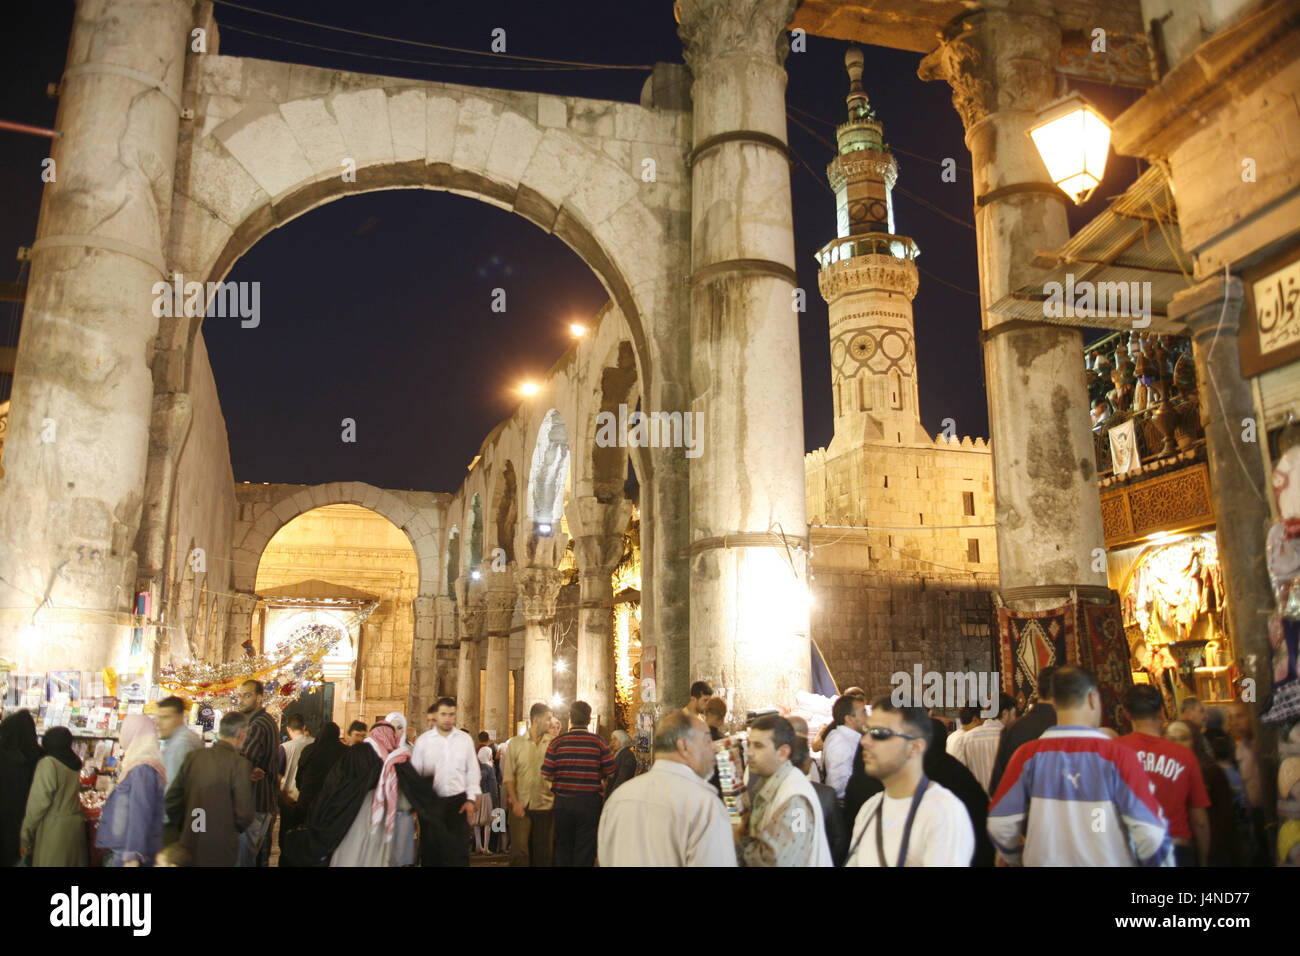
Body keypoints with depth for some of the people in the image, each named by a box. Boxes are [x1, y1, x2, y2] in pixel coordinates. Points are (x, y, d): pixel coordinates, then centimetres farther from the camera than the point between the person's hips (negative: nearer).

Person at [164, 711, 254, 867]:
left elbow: (171, 800, 4)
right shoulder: (240, 764, -16)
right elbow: (245, 816, -16)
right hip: (220, 853, -5)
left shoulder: (193, 756, -1)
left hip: (189, 848, 5)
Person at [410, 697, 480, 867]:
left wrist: (471, 799, 0)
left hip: (459, 801, 0)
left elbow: (473, 771, 8)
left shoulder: (465, 739, 5)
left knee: (460, 850, -3)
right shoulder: (422, 741, 2)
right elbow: (415, 773, 4)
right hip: (432, 802, 0)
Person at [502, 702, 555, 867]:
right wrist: (515, 802, -9)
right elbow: (508, 776, 2)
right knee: (519, 851, -7)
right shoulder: (516, 743, 4)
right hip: (521, 805, -1)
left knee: (543, 853, 6)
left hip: (545, 806, 1)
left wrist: (558, 802, -8)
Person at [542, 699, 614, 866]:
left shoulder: (557, 742, -5)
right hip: (590, 802, -1)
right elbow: (610, 773, -4)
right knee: (585, 851, 7)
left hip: (562, 802, 1)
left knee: (563, 848, 16)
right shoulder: (598, 742, -5)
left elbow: (546, 774, -8)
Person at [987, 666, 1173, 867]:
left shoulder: (1028, 754, -12)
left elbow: (1000, 824, -8)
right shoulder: (1117, 755, -17)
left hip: (1044, 862, 1)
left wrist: (1014, 856, 11)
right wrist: (1162, 862, 4)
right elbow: (1151, 833, -16)